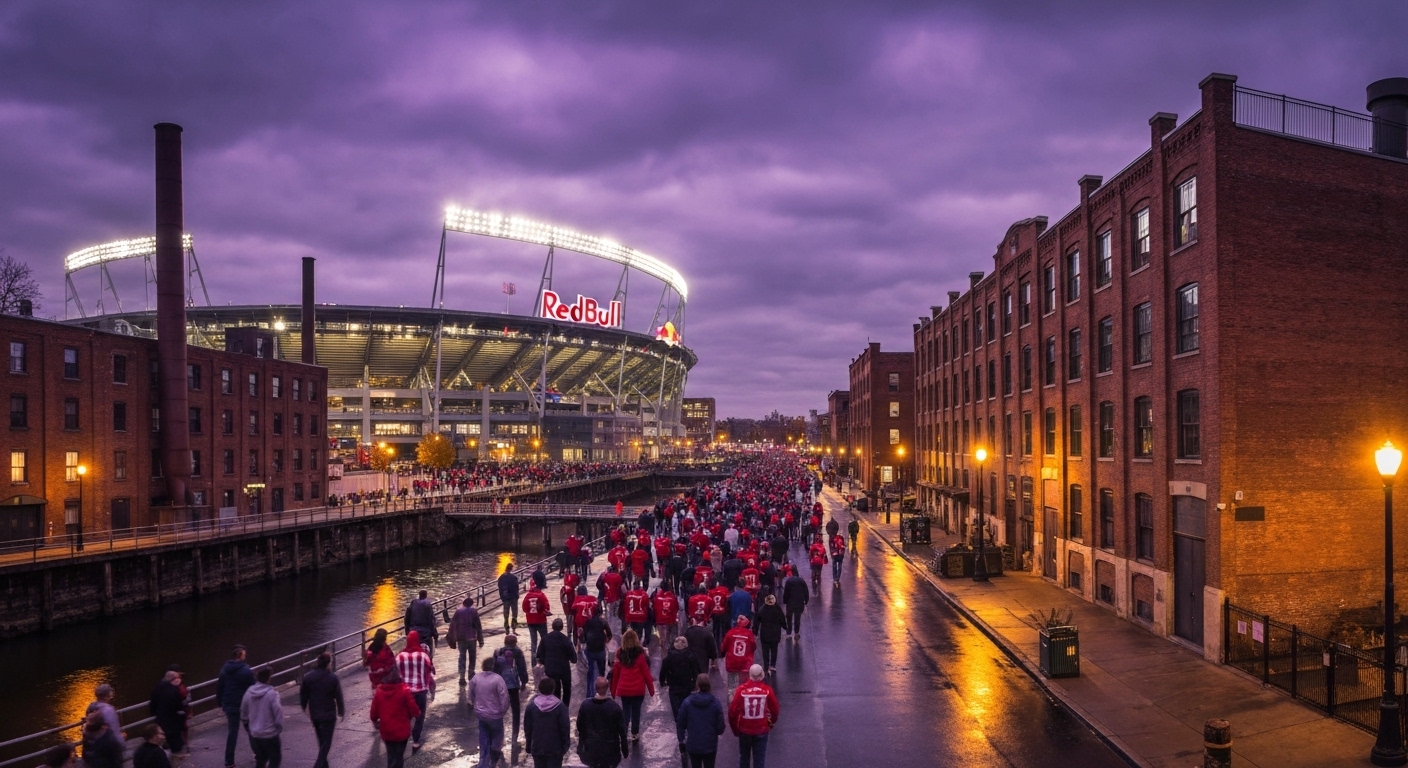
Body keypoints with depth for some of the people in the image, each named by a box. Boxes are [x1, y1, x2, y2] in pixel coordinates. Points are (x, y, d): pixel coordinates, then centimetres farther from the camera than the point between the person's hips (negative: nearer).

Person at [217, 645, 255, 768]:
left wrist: (221, 703, 17)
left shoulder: (224, 670, 3)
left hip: (229, 706, 4)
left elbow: (219, 687, 9)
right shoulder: (246, 671, -15)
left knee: (232, 732, 11)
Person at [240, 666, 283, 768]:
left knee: (260, 759, 21)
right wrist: (279, 728, 0)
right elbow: (278, 713, -17)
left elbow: (243, 713, 8)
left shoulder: (249, 692, -2)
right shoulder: (272, 693, -19)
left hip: (254, 734, 5)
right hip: (270, 734, -5)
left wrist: (248, 727, 23)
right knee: (275, 759, 8)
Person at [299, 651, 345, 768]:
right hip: (329, 715, -5)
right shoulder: (333, 678, -16)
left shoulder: (308, 677, -5)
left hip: (314, 714, 5)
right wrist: (341, 712, 2)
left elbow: (303, 694, 5)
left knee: (321, 741, 22)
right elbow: (339, 697, -11)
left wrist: (303, 706, 24)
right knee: (326, 742, 3)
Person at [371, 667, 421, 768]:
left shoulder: (378, 692, -5)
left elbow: (374, 711, 3)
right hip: (401, 730, -4)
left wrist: (375, 721, 24)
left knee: (391, 756, 20)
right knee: (398, 757, 6)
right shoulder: (404, 691, -16)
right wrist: (417, 714, 12)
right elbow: (413, 709, -12)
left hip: (386, 731, 4)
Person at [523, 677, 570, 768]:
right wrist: (565, 746, 2)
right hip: (555, 748, -2)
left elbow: (527, 728, 2)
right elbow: (565, 728, -9)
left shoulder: (532, 706, -5)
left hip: (537, 747, 2)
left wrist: (528, 746, 13)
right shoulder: (560, 706, -13)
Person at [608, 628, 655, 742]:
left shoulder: (620, 654, -2)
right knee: (636, 711, 13)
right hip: (638, 689, -2)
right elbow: (646, 673, -6)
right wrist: (651, 689, 4)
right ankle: (635, 734, 22)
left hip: (623, 689, 2)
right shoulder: (640, 655, -10)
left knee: (625, 711, 12)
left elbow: (615, 673, 4)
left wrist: (613, 690, 14)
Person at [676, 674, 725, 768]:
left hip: (693, 745, 1)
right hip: (710, 745, -1)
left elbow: (680, 724, -1)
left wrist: (681, 741, 11)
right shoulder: (715, 702, -11)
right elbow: (720, 726, -8)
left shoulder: (687, 702, -8)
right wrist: (719, 731, 14)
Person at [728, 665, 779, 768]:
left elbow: (732, 711, -11)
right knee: (759, 759, 9)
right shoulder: (767, 690, -13)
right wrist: (771, 723, 16)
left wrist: (735, 728, 5)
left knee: (744, 758, 20)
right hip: (762, 730, 0)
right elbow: (774, 710, -4)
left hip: (744, 730, 0)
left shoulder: (741, 689, -15)